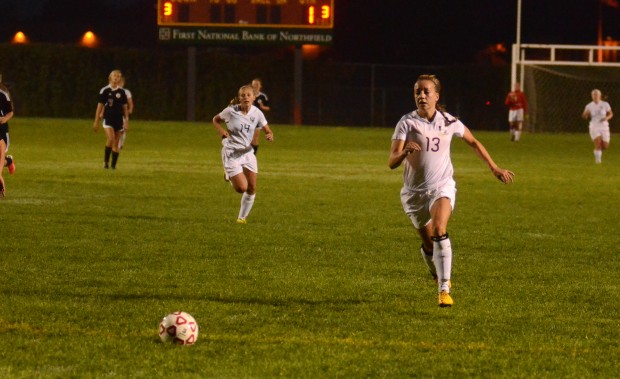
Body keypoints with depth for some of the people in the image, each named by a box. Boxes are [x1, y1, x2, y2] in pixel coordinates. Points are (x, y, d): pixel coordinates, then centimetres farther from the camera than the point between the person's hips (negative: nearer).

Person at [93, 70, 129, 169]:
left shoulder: (122, 92, 5)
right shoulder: (105, 91, -2)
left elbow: (125, 107, 10)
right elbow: (100, 106, 1)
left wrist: (126, 121, 6)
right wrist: (96, 122, 1)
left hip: (119, 120, 3)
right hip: (108, 119, -3)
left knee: (116, 144, 4)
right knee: (110, 139, -22)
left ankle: (113, 165, 10)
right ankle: (106, 161, -9)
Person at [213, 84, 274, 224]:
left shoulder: (257, 113, -5)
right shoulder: (231, 111, -13)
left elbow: (268, 131, 4)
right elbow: (215, 119, 5)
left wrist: (269, 136, -20)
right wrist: (221, 130, -15)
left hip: (248, 153, 4)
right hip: (231, 153, -4)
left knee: (252, 189, 3)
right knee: (242, 188, -14)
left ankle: (242, 217, 23)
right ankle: (230, 179, 22)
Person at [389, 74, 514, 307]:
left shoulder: (449, 122, -3)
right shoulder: (406, 123, -10)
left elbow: (473, 143, 16)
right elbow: (392, 162, -18)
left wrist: (494, 168, 16)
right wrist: (405, 151, -41)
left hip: (442, 186, -1)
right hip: (414, 191, 1)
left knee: (439, 231, -27)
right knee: (428, 244, 11)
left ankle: (444, 289, -30)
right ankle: (439, 278, 44)